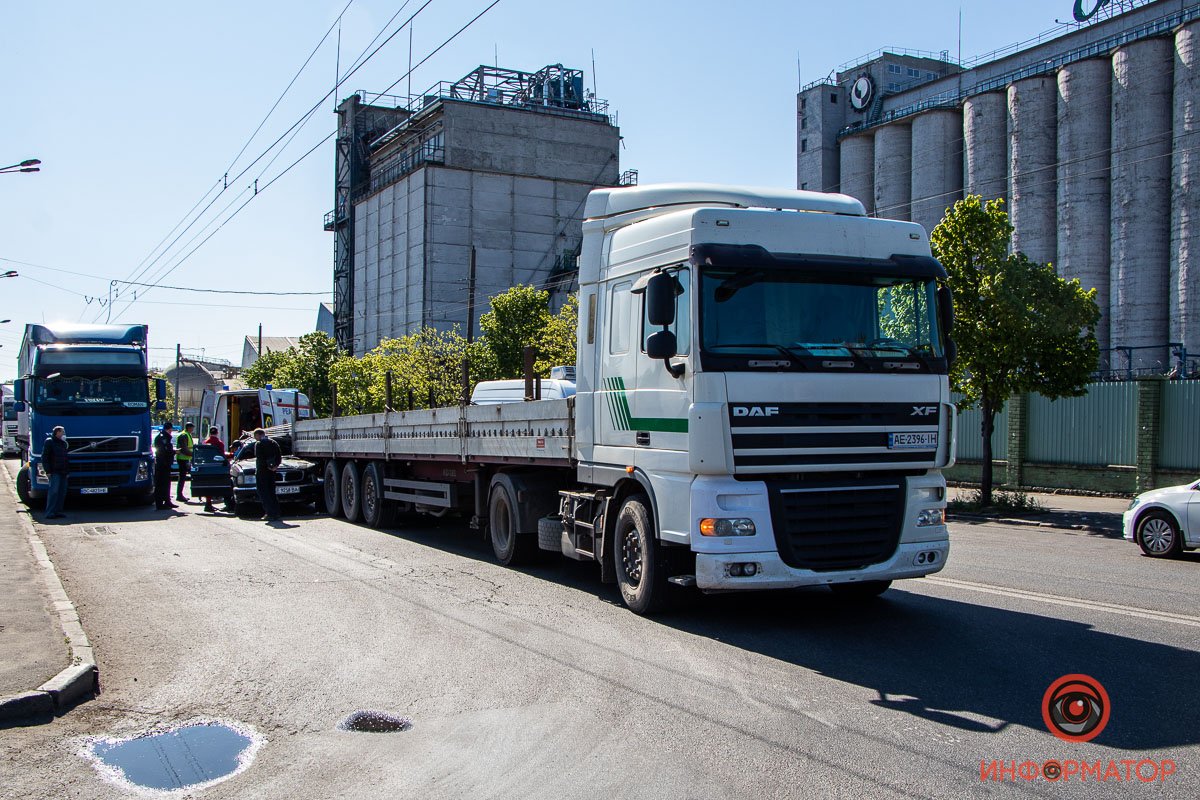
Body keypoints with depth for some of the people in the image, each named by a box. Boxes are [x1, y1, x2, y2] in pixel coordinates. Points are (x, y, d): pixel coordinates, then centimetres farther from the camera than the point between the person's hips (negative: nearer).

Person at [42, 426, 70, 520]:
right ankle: (49, 513, -10)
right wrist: (48, 470, -15)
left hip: (63, 472, 7)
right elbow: (44, 457, -8)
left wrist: (68, 470, 16)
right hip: (55, 472, -7)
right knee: (54, 491, -11)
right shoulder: (49, 442, -4)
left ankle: (58, 511, 11)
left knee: (62, 492, 6)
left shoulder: (64, 443, 18)